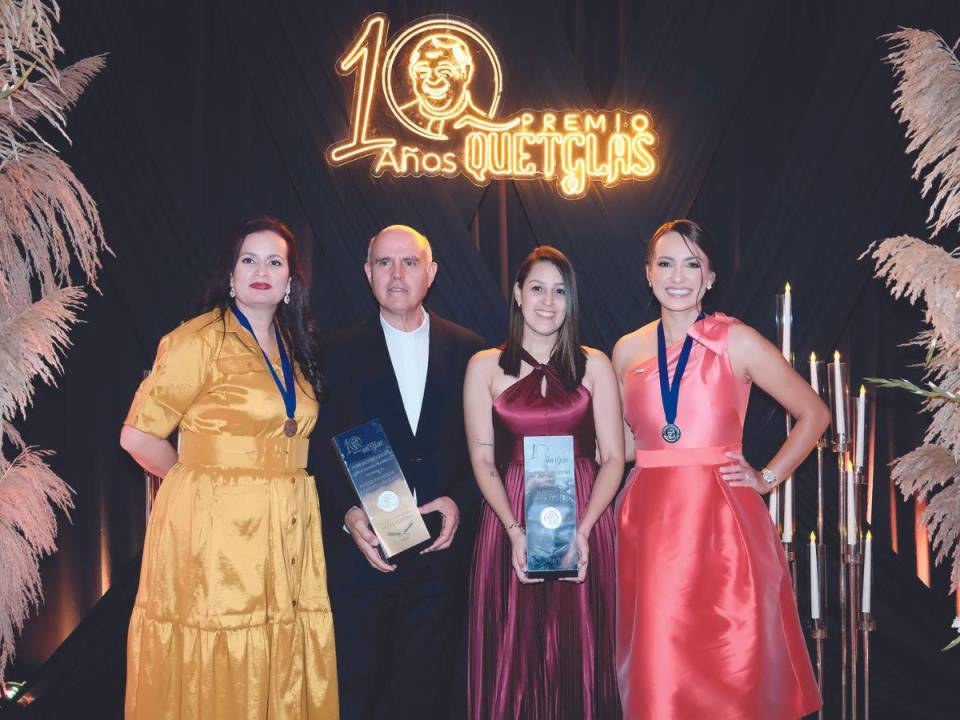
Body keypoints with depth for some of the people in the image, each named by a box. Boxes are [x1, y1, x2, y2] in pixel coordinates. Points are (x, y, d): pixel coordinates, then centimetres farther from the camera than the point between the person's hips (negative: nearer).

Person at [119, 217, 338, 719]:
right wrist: (202, 479, 1)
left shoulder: (294, 347, 15)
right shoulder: (199, 340, -7)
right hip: (215, 529, -6)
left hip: (287, 534, 6)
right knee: (214, 679, -1)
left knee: (280, 674, 8)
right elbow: (138, 436, -9)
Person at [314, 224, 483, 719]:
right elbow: (322, 449, 1)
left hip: (443, 546, 1)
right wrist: (348, 513, -14)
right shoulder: (339, 353, 5)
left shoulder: (467, 351, 7)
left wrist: (460, 502, -9)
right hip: (363, 548, -1)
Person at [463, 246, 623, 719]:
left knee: (579, 658, 2)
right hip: (509, 524, 0)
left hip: (583, 523, 0)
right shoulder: (485, 367, 6)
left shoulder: (594, 366, 7)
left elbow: (613, 458, 2)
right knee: (513, 658, 2)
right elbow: (483, 461, 1)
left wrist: (583, 530, -12)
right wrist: (515, 531, -13)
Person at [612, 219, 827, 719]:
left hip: (722, 521, -2)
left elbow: (814, 414, 7)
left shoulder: (737, 343, 0)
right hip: (650, 524, 3)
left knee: (731, 669, -1)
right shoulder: (628, 351, 9)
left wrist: (768, 479, 1)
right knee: (658, 670, 4)